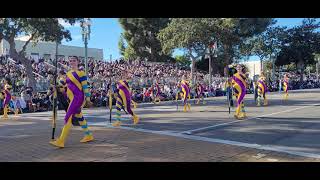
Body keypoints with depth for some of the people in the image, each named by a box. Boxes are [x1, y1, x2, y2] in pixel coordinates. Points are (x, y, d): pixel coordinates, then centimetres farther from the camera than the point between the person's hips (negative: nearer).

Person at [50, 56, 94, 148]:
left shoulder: (80, 73, -7)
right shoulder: (68, 73, 15)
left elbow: (85, 87, -9)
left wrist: (88, 99, -11)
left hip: (78, 97, -9)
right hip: (72, 98, 9)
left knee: (68, 117, -13)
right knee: (79, 116, 15)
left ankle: (61, 141, -12)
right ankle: (89, 135, 28)